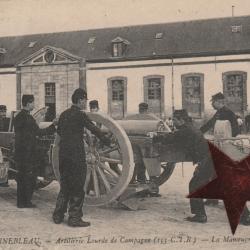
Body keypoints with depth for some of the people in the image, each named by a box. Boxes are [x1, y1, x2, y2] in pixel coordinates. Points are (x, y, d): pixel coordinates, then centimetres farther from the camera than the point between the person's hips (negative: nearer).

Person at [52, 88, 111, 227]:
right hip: (76, 155, -8)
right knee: (77, 187, 0)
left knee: (65, 185, 17)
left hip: (63, 154, 8)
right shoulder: (80, 114, -11)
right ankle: (74, 218, 3)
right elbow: (94, 129, -11)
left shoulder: (64, 114, 12)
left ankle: (58, 215, 21)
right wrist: (108, 141, -2)